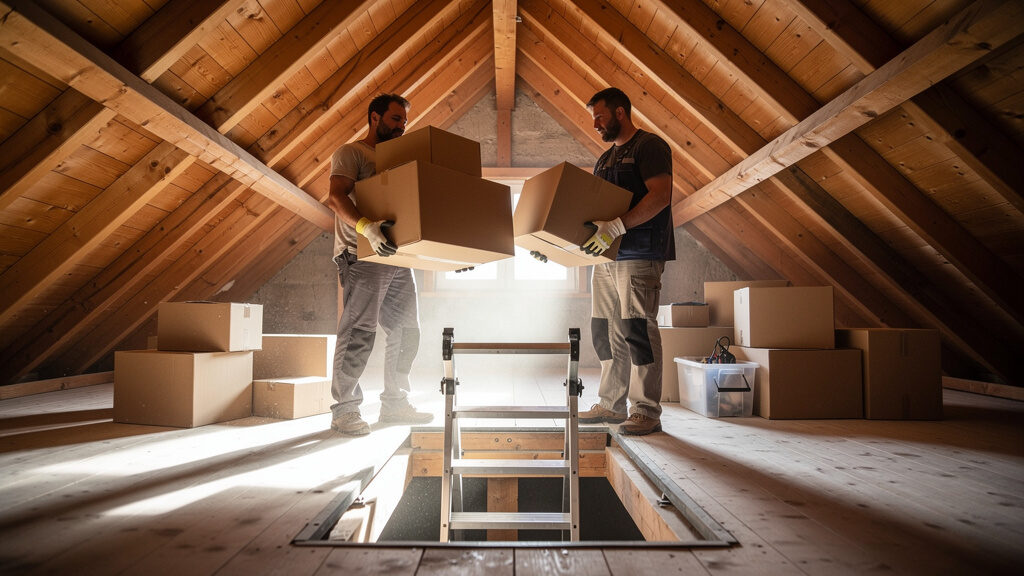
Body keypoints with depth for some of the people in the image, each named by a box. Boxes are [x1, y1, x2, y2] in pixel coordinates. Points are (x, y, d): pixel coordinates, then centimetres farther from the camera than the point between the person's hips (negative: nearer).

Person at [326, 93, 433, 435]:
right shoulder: (351, 153, 2)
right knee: (359, 332, -9)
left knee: (406, 331, 7)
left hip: (397, 257, 8)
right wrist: (366, 227, -34)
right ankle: (344, 411, 3)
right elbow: (336, 197, -15)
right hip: (361, 257, -7)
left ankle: (395, 404, 19)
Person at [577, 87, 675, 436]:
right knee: (605, 331, 7)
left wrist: (617, 225, -25)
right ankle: (611, 405, 17)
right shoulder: (605, 160, 24)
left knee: (637, 328, -8)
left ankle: (646, 411, 1)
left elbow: (660, 195, -16)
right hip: (607, 255, 8)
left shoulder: (650, 146, -2)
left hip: (640, 254, -8)